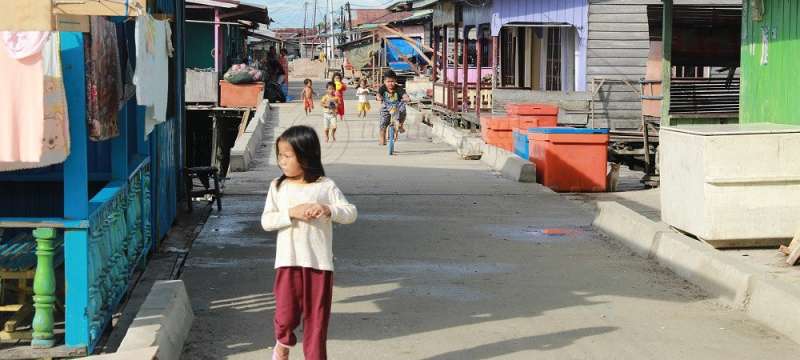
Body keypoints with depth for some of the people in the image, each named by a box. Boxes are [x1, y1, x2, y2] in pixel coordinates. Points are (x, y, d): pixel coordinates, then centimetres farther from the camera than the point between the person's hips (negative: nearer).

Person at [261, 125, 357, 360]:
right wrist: (292, 212, -17)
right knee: (286, 316, -3)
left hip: (319, 263, 0)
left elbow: (351, 213, -3)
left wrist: (329, 210, -21)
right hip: (288, 262, 1)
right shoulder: (278, 186, 3)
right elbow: (266, 221, -2)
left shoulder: (325, 186, -1)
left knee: (316, 317, 6)